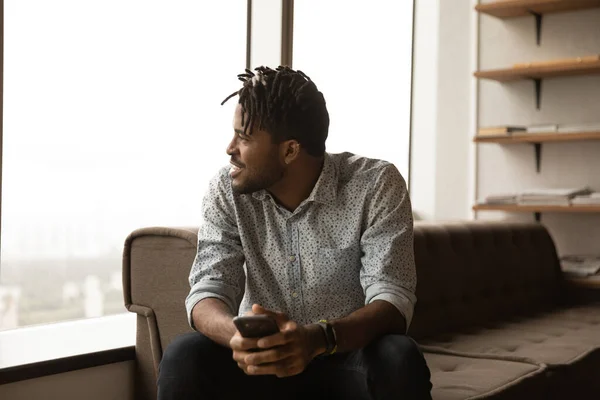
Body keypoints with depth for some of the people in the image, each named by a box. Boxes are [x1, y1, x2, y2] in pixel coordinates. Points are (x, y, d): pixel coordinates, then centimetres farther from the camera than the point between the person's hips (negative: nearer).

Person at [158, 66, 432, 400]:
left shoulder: (376, 185, -15)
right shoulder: (227, 191, -7)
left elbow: (392, 299, -23)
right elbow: (209, 290, -13)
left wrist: (318, 339, -43)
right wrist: (237, 334, -38)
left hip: (347, 358, -1)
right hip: (263, 358, 2)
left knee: (400, 359, -34)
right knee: (184, 358, -26)